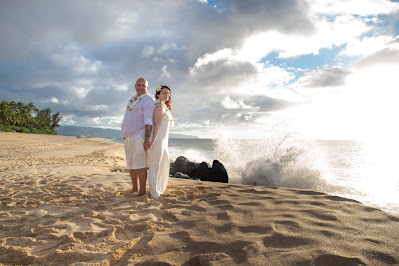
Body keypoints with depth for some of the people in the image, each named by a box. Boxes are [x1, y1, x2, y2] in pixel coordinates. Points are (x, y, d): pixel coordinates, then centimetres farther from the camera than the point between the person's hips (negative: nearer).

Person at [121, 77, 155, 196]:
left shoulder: (147, 100, -8)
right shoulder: (133, 99, 21)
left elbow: (148, 121, -18)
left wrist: (147, 138, -27)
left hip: (139, 137, -9)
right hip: (129, 137, 9)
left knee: (140, 165, -10)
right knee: (131, 165, 12)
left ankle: (142, 192, -3)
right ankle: (134, 189, 22)